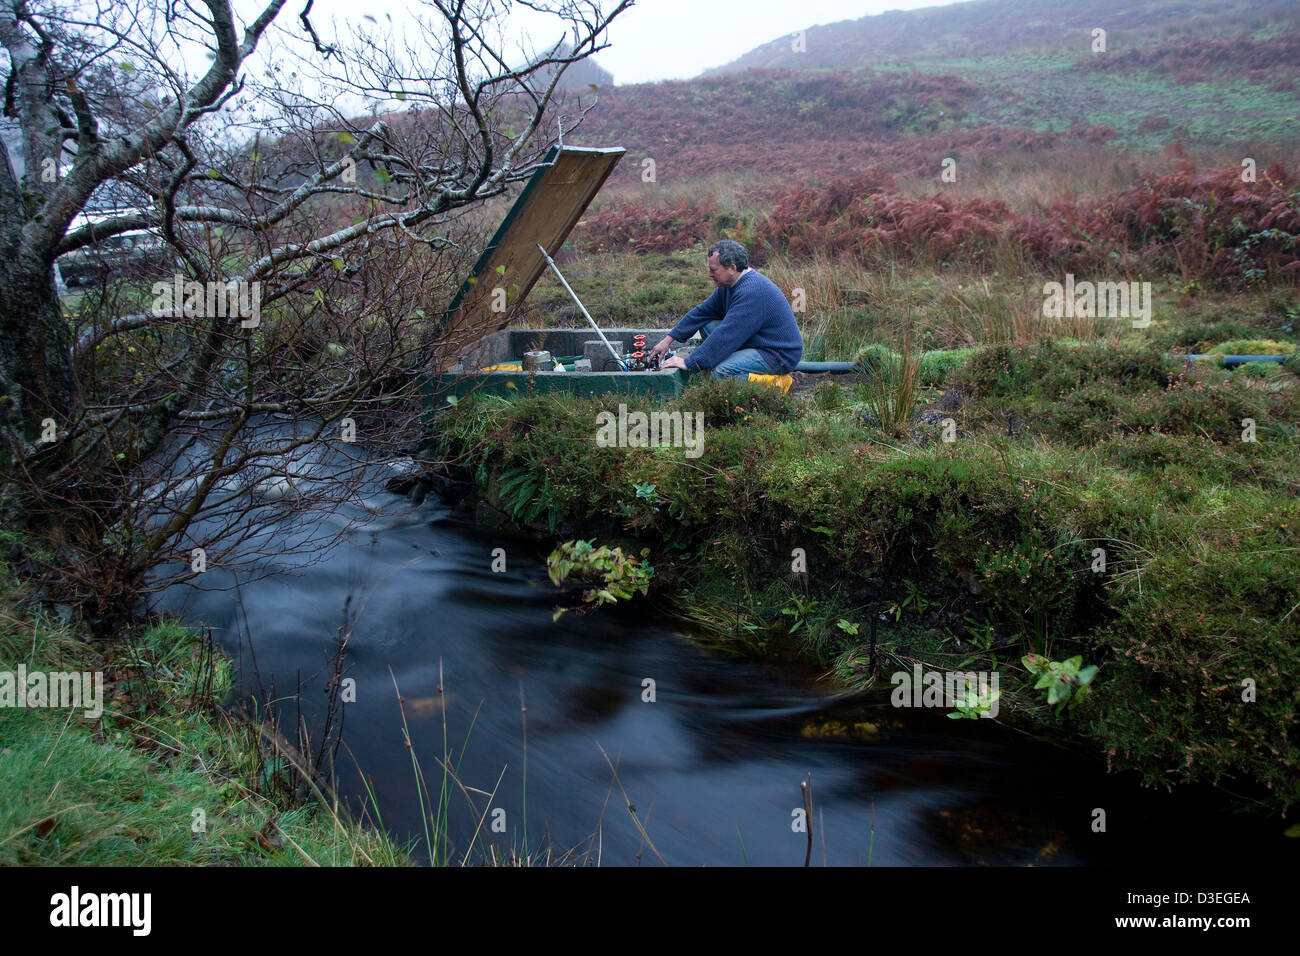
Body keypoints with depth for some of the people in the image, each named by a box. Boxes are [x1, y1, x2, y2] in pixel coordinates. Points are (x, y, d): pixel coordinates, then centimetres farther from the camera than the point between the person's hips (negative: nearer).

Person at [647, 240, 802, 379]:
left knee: (722, 372, -29)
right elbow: (702, 311, 14)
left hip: (780, 354, -10)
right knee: (707, 325, 5)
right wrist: (668, 340, 9)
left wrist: (689, 363, -25)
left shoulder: (751, 291, -28)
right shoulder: (729, 284, 5)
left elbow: (727, 335, -30)